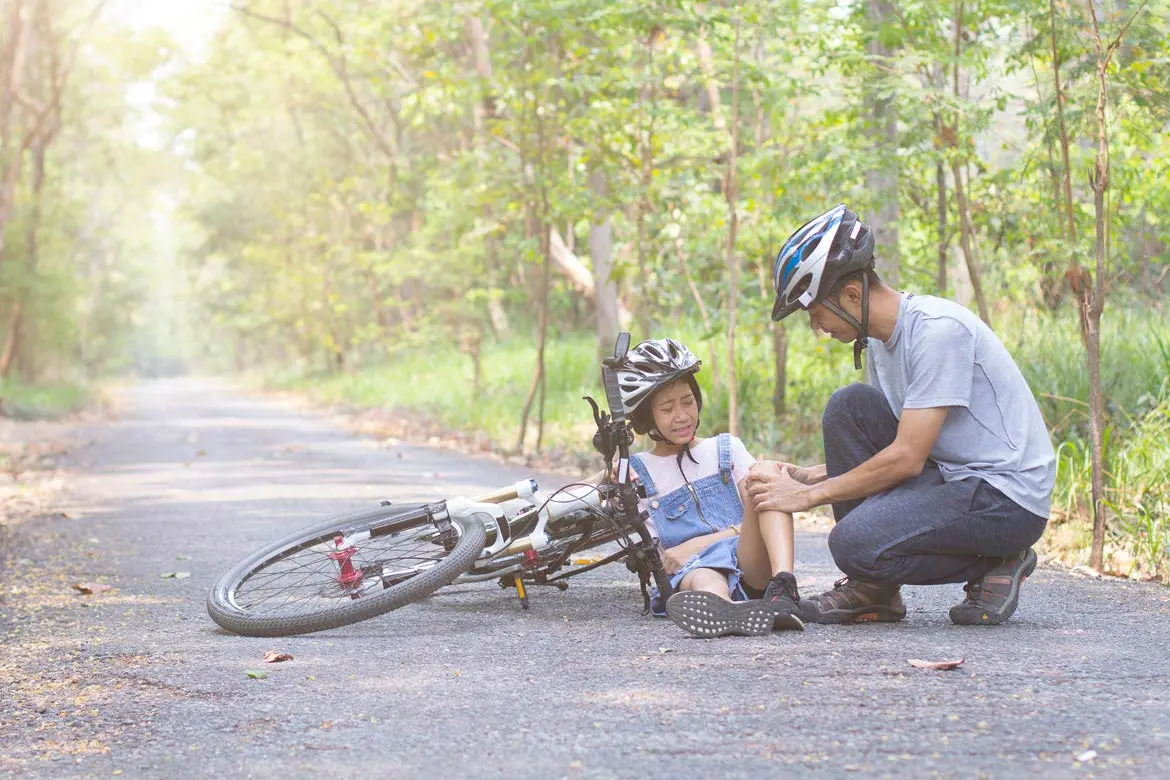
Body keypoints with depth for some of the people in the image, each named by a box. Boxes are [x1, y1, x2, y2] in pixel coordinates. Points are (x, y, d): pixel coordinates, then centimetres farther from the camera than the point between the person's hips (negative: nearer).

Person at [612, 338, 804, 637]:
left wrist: (701, 543, -4)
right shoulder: (638, 472, 18)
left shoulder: (727, 449, 21)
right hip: (690, 570, -2)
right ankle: (729, 611, -80)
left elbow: (758, 516, 8)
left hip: (753, 569, 2)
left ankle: (783, 588, -48)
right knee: (704, 581, -41)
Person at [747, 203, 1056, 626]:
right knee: (849, 406, -4)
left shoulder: (938, 329, -19)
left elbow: (906, 459, -21)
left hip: (1010, 498, -9)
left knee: (855, 542, -26)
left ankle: (994, 563, -2)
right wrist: (801, 476, 4)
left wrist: (808, 495, -14)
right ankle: (873, 590, -1)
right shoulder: (880, 338, 10)